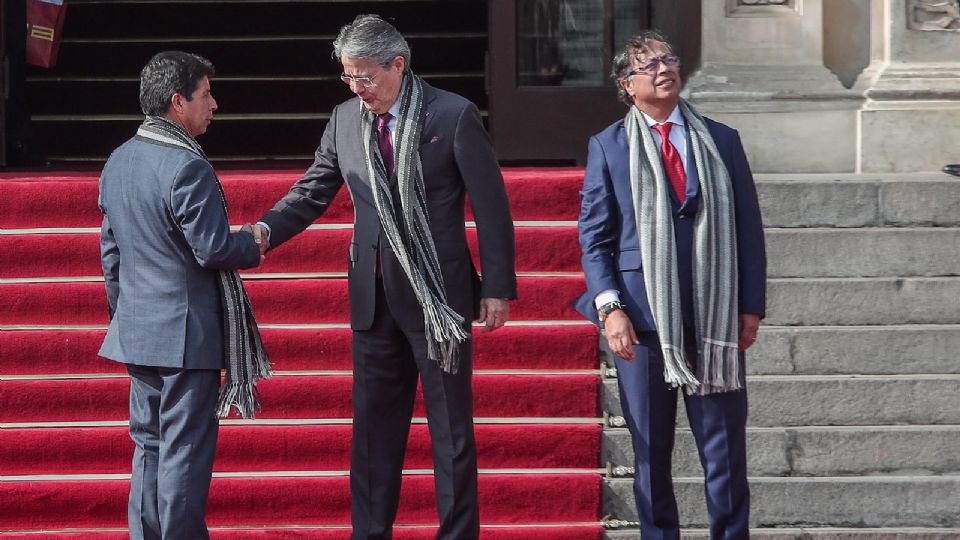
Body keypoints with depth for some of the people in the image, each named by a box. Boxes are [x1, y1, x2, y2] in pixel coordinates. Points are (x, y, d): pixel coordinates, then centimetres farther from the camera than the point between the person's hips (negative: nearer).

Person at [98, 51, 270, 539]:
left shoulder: (118, 162, 9)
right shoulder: (187, 168, -18)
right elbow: (213, 250, -20)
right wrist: (253, 244, -1)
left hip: (136, 330, 8)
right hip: (187, 331, -8)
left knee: (149, 445, 14)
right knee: (186, 450, -2)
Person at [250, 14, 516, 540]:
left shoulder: (454, 116, -9)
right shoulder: (344, 119, 5)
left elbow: (490, 205, -7)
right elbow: (312, 192, 7)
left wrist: (497, 287, -9)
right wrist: (266, 230, -12)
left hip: (438, 296, -5)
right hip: (375, 297, 5)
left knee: (451, 428, 3)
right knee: (373, 427, 10)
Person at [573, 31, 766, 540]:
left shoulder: (722, 141, 10)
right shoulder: (607, 147, 5)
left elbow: (749, 229, 10)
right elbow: (594, 236, 3)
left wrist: (751, 307, 3)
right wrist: (609, 307, -9)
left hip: (714, 320, 1)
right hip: (642, 319, -1)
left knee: (725, 450, 1)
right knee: (650, 452, 6)